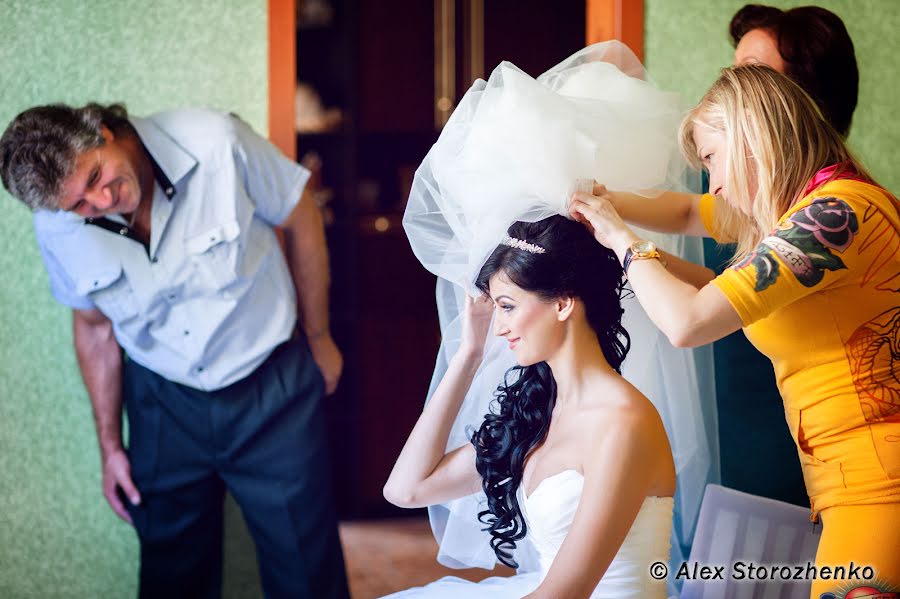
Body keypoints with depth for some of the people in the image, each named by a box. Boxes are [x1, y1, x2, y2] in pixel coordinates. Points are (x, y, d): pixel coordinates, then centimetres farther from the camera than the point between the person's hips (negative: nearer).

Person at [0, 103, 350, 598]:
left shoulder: (215, 144, -24)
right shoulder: (57, 230, -14)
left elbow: (300, 220, -7)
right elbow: (94, 327, 4)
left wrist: (318, 339, 4)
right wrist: (109, 444, 10)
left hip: (272, 389, -2)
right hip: (164, 404, 2)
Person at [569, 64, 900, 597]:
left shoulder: (838, 212, -18)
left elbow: (686, 322, -22)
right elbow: (688, 213, 31)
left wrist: (622, 240, -5)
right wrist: (608, 207, 11)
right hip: (842, 480, 9)